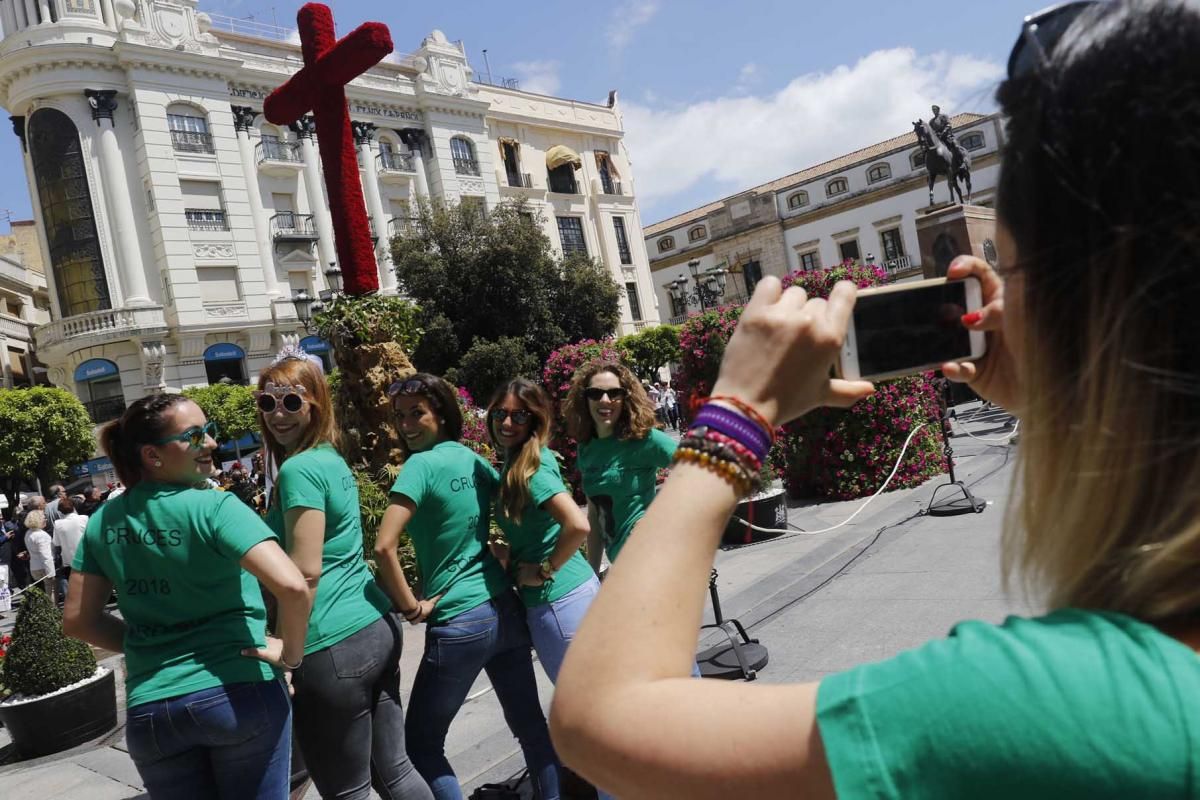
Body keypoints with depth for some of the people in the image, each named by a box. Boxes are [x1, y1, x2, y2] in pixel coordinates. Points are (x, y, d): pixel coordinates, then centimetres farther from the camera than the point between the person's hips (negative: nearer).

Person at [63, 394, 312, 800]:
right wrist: (291, 653, -11)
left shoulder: (104, 522, 3)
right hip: (239, 694, -4)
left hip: (149, 709, 5)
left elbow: (78, 620, 10)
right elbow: (292, 586, -27)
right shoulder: (213, 507, -15)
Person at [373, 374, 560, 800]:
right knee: (530, 724, 17)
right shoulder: (474, 460, 8)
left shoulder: (421, 465, -13)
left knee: (420, 743, 10)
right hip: (506, 609, 7)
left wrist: (411, 607, -11)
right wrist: (523, 565, 7)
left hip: (459, 624, -7)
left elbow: (384, 547, -22)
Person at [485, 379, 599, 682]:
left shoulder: (530, 467, -17)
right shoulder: (516, 463, 11)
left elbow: (578, 525, -30)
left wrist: (544, 571, -19)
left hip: (558, 599, -9)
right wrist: (512, 552, 8)